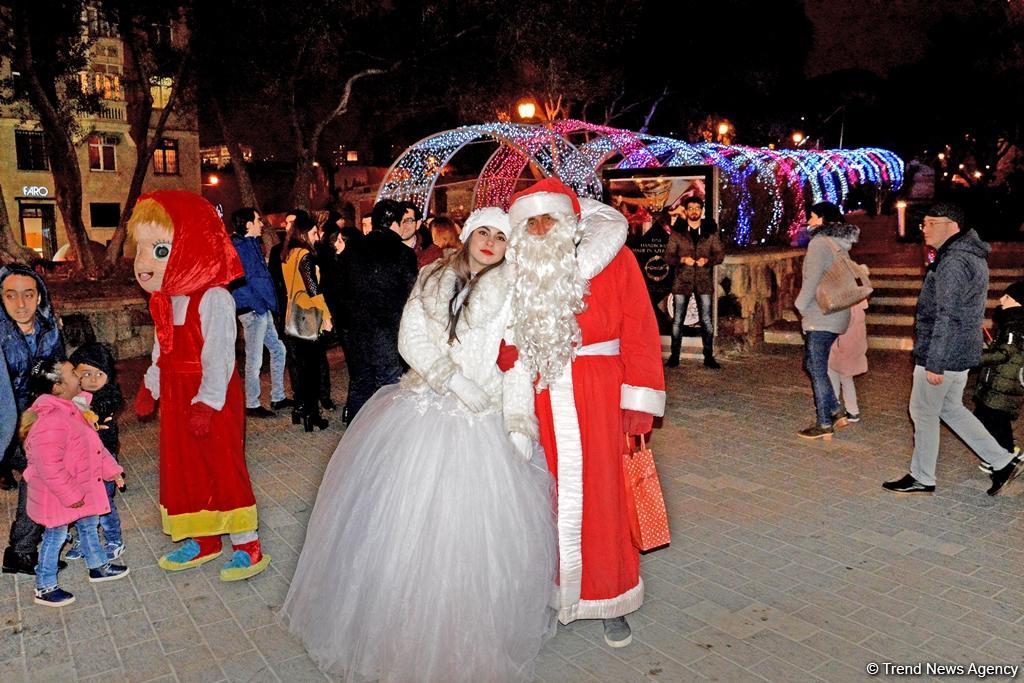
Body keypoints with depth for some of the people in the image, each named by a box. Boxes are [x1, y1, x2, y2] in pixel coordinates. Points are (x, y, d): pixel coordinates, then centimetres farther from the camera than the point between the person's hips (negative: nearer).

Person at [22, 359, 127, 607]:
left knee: (88, 524, 23)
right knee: (56, 535, 8)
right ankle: (44, 589, 27)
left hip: (81, 487, 9)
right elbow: (49, 467, -31)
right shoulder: (49, 421, -32)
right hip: (58, 495, -9)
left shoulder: (67, 408, 1)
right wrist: (71, 496, -23)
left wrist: (111, 470, 11)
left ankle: (98, 567, 42)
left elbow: (92, 443, 10)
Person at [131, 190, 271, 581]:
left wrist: (207, 401, -25)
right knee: (183, 467, 16)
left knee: (224, 466, -1)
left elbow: (219, 355, -24)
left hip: (212, 400, -9)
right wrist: (150, 386, 20)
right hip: (176, 397, 9)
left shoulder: (212, 299, -20)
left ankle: (247, 545, 11)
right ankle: (202, 539, 32)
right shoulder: (165, 301, 7)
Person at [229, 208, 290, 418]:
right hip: (252, 309, -10)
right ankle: (251, 404, 10)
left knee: (278, 349, 16)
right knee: (254, 359, -2)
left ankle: (278, 397, 25)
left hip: (262, 308, 10)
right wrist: (258, 306, -18)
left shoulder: (251, 243, 14)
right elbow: (242, 282, -19)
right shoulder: (239, 247, -14)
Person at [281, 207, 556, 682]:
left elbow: (518, 365, -4)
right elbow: (410, 340, 3)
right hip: (417, 410, 3)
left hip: (478, 426, -3)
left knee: (468, 530, -3)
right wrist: (453, 378, -11)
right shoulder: (431, 280, 11)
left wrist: (518, 425, -14)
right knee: (399, 521, 5)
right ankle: (388, 624, 26)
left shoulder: (511, 293, 2)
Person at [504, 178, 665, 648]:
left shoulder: (611, 259, -1)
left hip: (596, 397, -2)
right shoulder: (516, 269, 7)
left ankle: (609, 600, 24)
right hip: (535, 399, 2)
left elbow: (639, 330, -5)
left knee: (599, 496, 5)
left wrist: (638, 400, -9)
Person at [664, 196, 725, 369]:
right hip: (682, 280, 0)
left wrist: (707, 260, -14)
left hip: (704, 280, 1)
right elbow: (668, 256, 2)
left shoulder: (711, 231, 6)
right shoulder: (677, 232, 4)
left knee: (707, 320, 2)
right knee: (677, 320, 3)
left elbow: (720, 254, 6)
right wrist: (682, 259, -17)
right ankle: (674, 355, 13)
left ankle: (708, 357, 12)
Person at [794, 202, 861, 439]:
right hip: (835, 315, 9)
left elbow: (811, 280, -20)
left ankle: (824, 424, 7)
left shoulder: (819, 243, -15)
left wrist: (801, 305, -5)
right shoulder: (837, 244, 14)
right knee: (812, 364, 18)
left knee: (818, 370, -1)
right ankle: (835, 412, 20)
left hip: (820, 318, -9)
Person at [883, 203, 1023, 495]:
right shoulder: (972, 256, 13)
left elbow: (946, 316, -24)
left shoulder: (953, 263, -21)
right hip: (961, 353, 10)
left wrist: (934, 363, -23)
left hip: (942, 354, -10)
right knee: (951, 409, 21)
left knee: (923, 413, 3)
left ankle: (922, 478, 16)